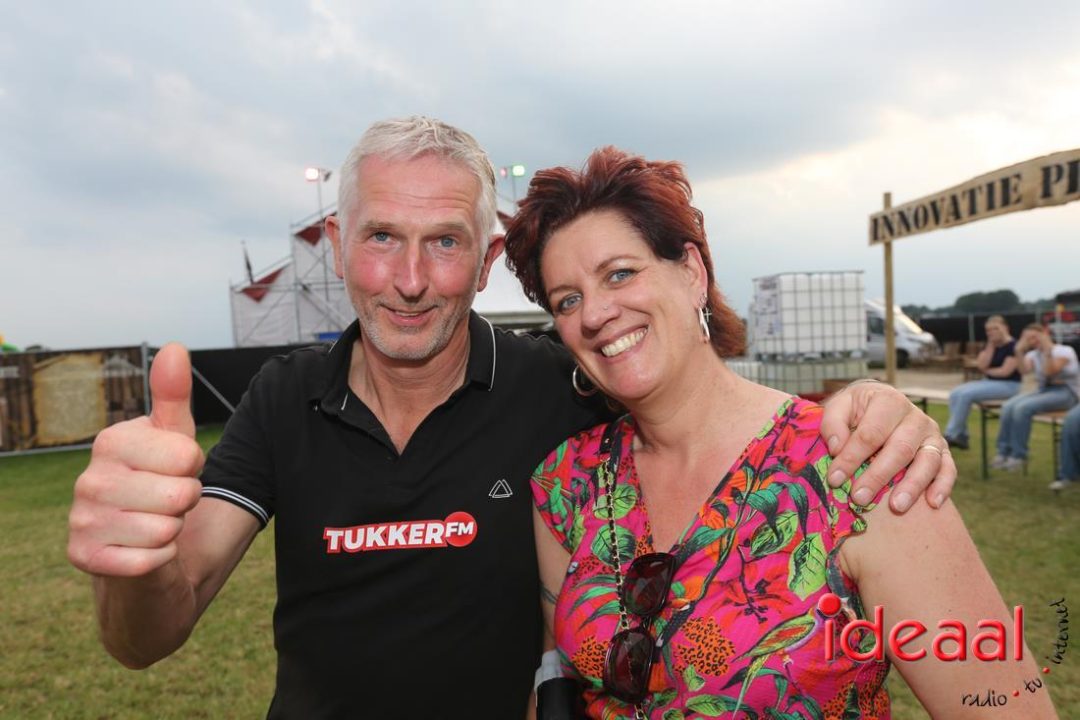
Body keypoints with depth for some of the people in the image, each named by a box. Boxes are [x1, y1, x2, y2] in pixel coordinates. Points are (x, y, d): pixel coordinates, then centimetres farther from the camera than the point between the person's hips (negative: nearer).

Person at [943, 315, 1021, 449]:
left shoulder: (1013, 346, -10)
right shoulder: (990, 345, 12)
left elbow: (1005, 371, -17)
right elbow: (982, 365, -3)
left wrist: (987, 371, -2)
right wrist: (990, 345, -6)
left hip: (1007, 385, -8)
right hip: (989, 382, 8)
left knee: (966, 394, -27)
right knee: (955, 393, -13)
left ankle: (951, 435, -19)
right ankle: (961, 436, -13)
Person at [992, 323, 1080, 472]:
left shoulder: (1065, 351, -3)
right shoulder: (1033, 354, 12)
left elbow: (1049, 372, -19)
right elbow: (1024, 370, -8)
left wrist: (1047, 350, -24)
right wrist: (1019, 351, -14)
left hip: (1065, 392, -6)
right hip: (1043, 390, 6)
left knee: (1022, 408, -31)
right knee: (1008, 406, -24)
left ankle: (1018, 455, -24)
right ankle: (1003, 452, -23)